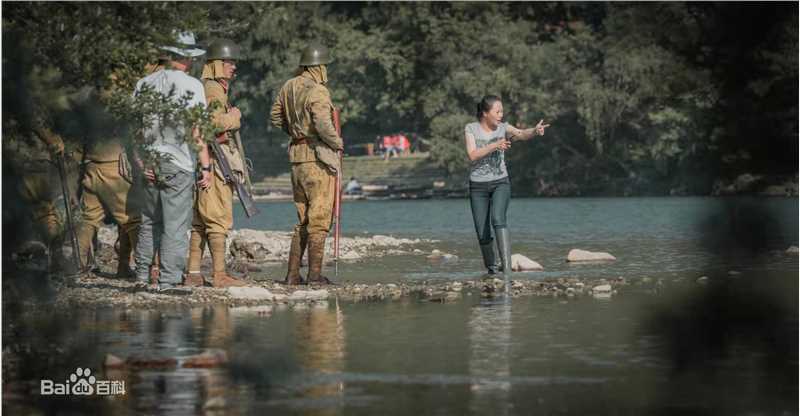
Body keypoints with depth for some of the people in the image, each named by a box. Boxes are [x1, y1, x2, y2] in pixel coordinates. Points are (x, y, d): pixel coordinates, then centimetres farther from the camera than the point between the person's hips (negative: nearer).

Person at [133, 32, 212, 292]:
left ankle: (142, 274, 22)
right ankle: (168, 280, -3)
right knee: (175, 226, -1)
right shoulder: (192, 86, -7)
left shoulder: (145, 83, 8)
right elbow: (198, 131, -11)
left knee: (149, 222, 18)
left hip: (150, 163, 5)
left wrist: (141, 162, 5)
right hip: (178, 164, -5)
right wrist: (206, 167, -8)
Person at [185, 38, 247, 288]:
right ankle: (219, 275, -11)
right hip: (215, 157, -10)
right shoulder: (214, 89, -11)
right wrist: (234, 118, -7)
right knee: (219, 218, -10)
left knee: (200, 220, 10)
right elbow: (215, 122, -24)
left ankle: (193, 273, 10)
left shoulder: (200, 87, 20)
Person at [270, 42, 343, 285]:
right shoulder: (317, 91, -15)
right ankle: (315, 272, -5)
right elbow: (323, 125, -26)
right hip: (319, 156, -7)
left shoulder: (288, 87, 9)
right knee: (319, 217, -3)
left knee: (301, 217, 14)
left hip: (296, 156, 7)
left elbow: (276, 117, 20)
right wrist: (337, 142, -9)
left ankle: (293, 273, 13)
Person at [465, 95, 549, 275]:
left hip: (500, 183, -1)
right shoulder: (470, 129, -6)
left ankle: (507, 267, -33)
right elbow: (472, 155, -19)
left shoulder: (503, 128, -3)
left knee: (498, 219, -28)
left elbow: (522, 134, -22)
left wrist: (535, 131, -45)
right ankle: (491, 267, 29)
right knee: (483, 234, 1)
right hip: (478, 187, 1)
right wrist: (495, 145, -33)